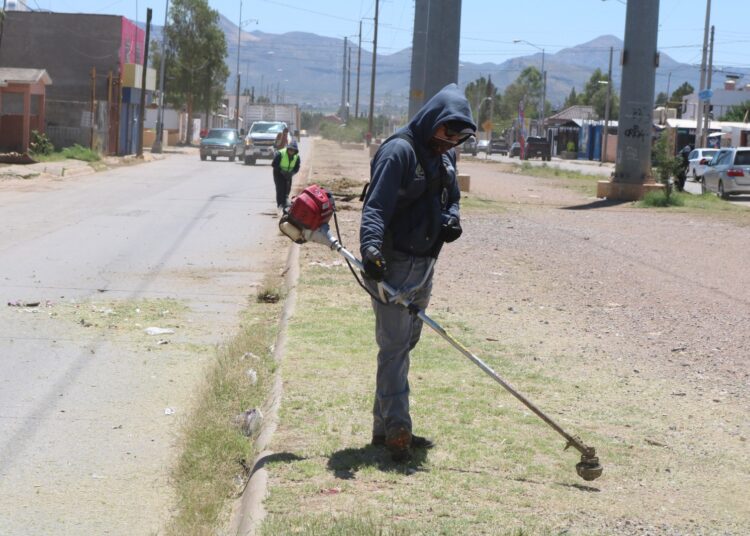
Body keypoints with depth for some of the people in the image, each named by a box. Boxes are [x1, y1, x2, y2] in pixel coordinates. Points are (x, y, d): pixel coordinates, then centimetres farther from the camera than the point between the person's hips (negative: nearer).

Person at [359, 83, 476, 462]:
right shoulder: (399, 151, -15)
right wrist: (371, 246, -38)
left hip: (424, 265, 9)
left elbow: (451, 198, 23)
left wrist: (452, 219, 0)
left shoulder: (445, 155, 12)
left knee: (404, 344, 13)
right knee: (394, 346, -8)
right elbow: (376, 206, -22)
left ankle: (386, 427, 21)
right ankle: (396, 430, -6)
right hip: (393, 264, -9)